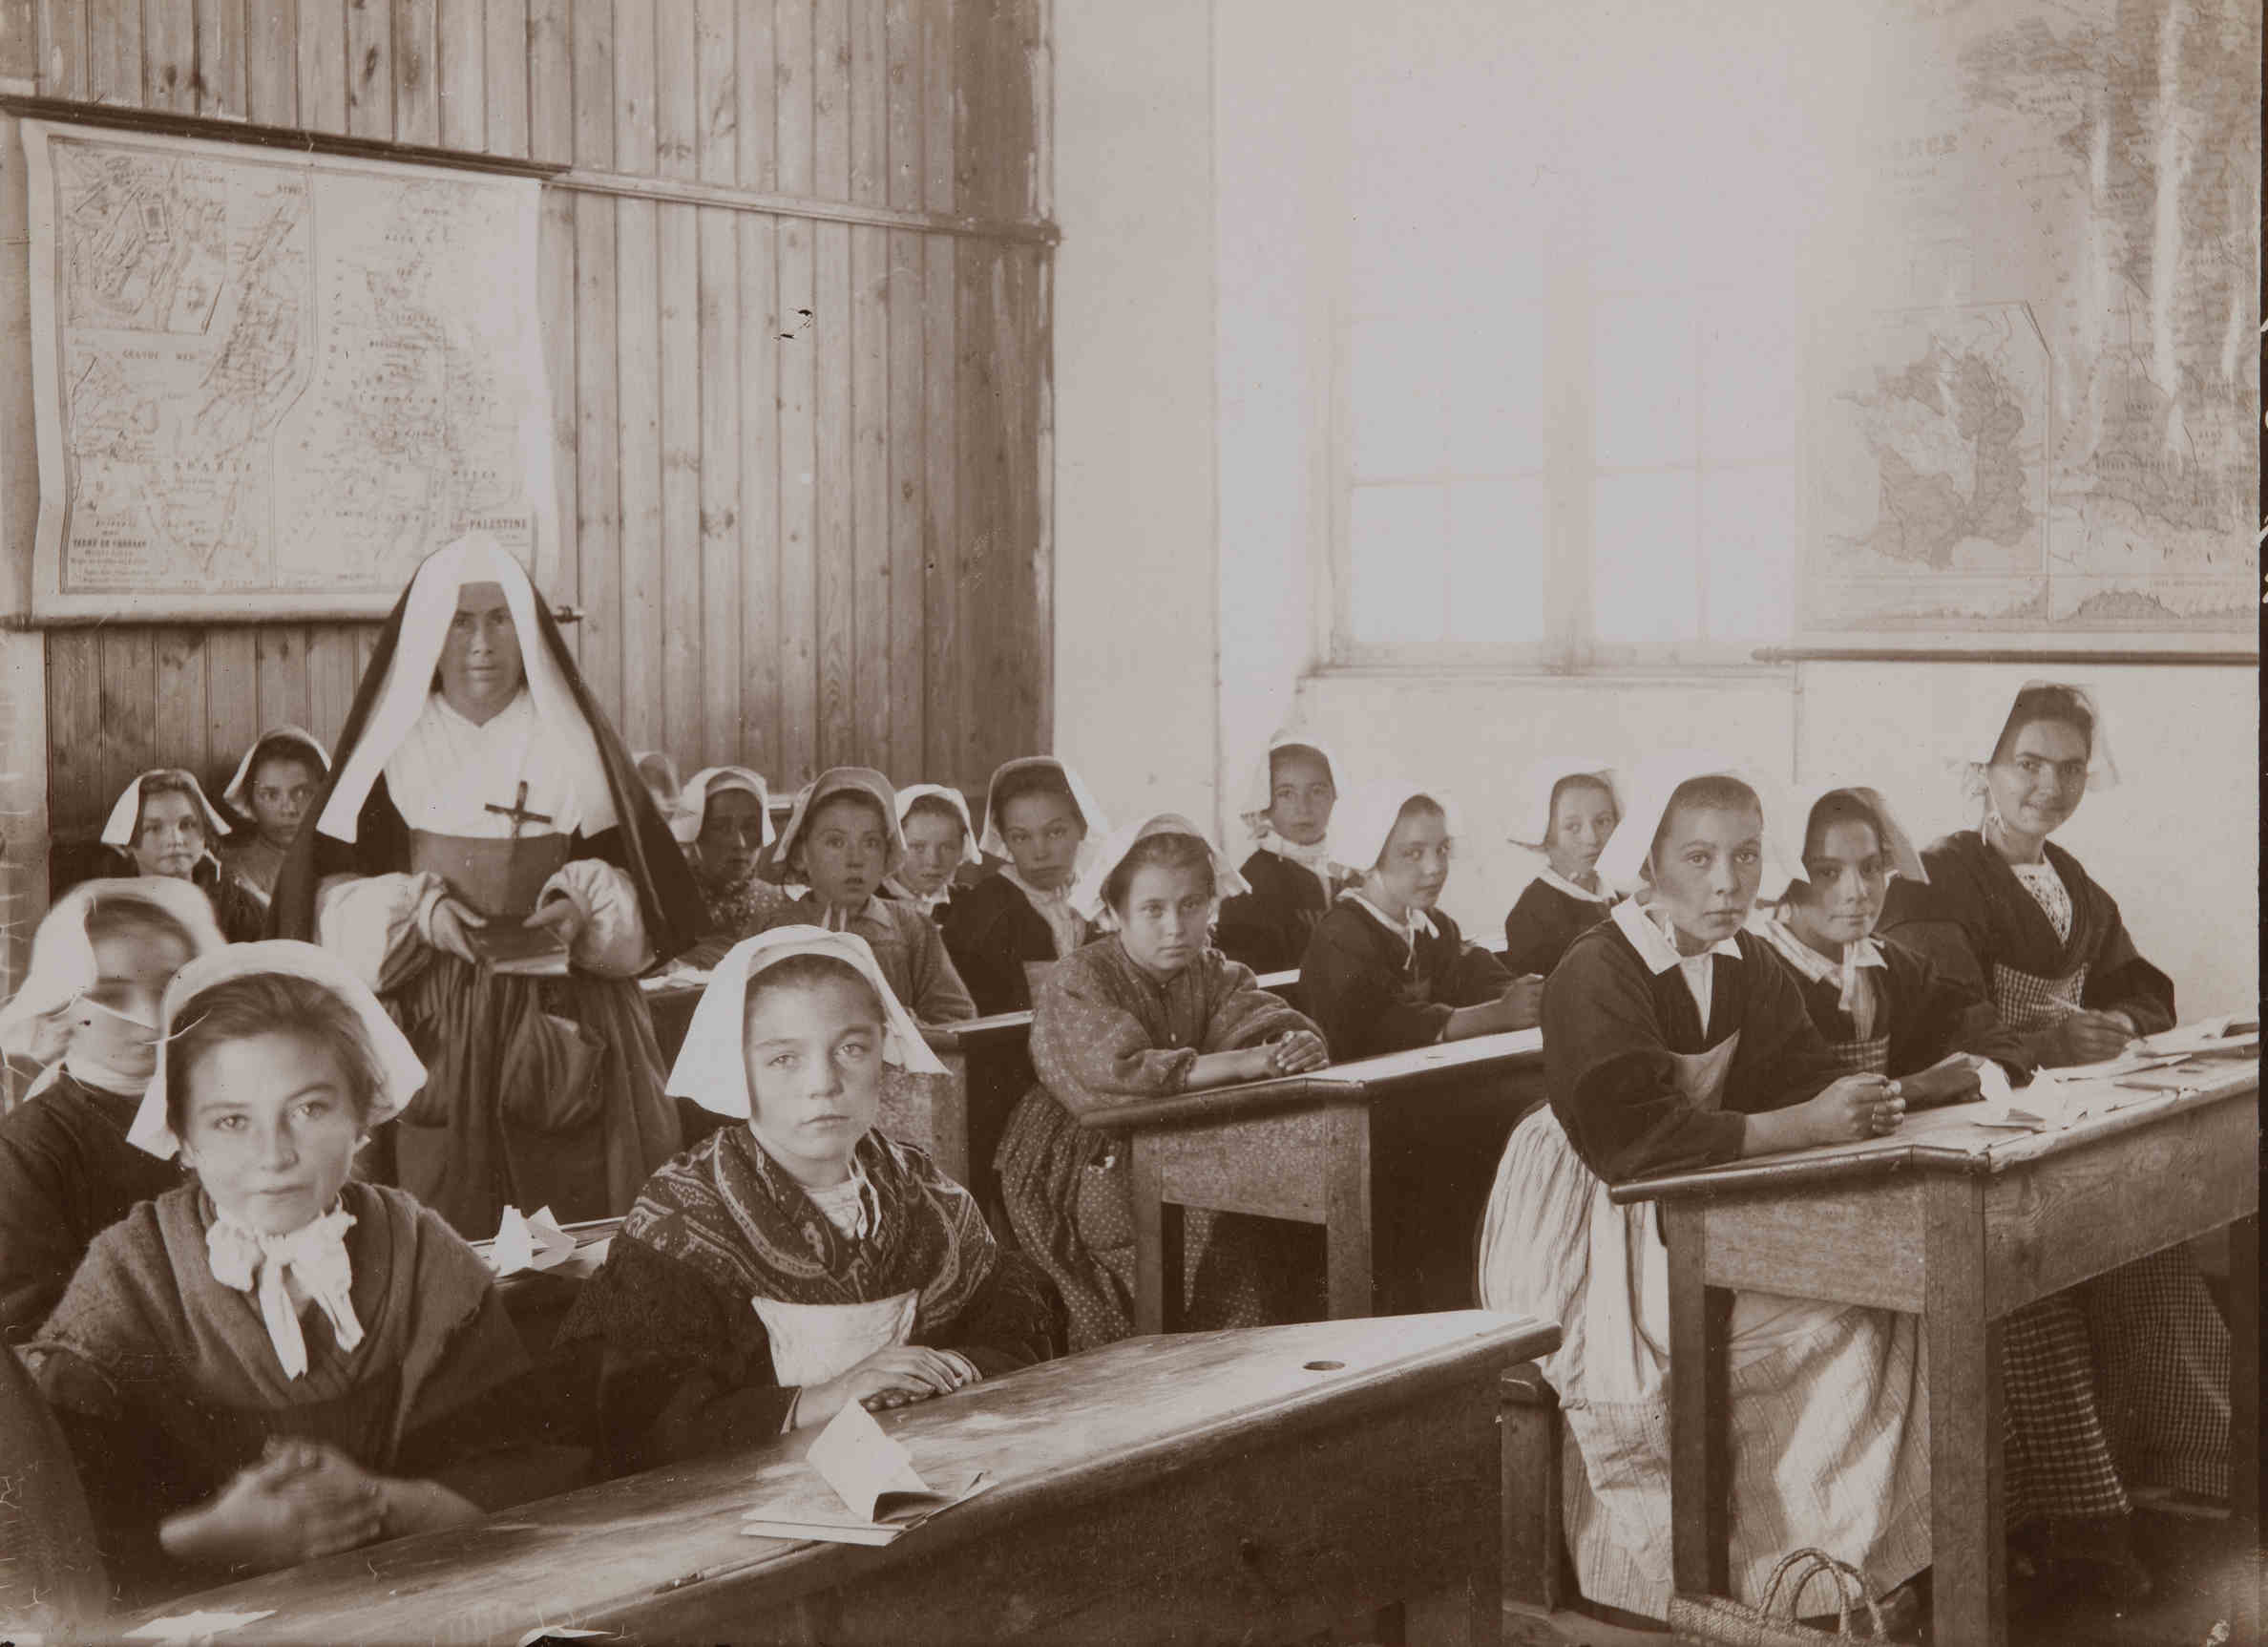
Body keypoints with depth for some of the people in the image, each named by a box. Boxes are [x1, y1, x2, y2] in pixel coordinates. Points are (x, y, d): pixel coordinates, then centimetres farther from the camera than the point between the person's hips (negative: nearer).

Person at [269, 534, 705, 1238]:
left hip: (566, 1035, 1)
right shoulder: (391, 747, 7)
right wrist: (417, 910, -14)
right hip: (430, 1039, -1)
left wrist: (586, 908, -12)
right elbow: (330, 907, 3)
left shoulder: (573, 744, 9)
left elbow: (652, 905, 7)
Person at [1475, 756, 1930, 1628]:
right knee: (1827, 1323, -23)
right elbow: (1631, 1137, -30)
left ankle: (1851, 1554, 0)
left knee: (1882, 1299, -11)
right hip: (1596, 1241, -7)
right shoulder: (1595, 976, -19)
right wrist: (1802, 1125, -30)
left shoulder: (1748, 967, 6)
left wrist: (1858, 1103, -24)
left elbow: (1800, 1080, 1)